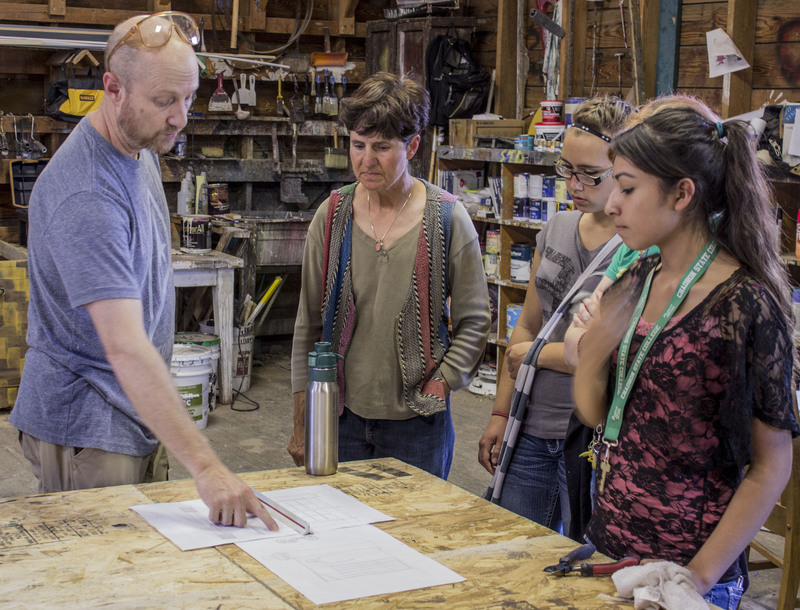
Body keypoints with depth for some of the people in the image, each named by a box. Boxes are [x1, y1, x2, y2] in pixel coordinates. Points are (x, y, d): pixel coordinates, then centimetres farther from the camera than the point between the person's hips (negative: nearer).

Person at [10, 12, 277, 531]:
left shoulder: (141, 146, 3)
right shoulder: (85, 199, -28)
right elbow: (125, 349, -35)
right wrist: (207, 468, -39)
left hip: (142, 418, 9)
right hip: (88, 434, -9)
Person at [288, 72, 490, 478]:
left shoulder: (447, 219, -5)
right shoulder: (332, 215, 1)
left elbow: (473, 322, 0)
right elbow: (309, 323, 5)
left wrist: (436, 388, -9)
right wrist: (301, 421, 5)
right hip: (342, 415, 2)